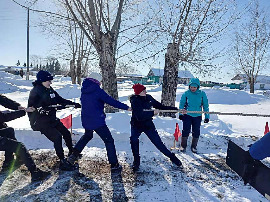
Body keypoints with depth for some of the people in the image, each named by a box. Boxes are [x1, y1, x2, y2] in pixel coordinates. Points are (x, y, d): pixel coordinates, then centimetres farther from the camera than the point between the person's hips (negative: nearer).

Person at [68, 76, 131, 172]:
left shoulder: (84, 90, 6)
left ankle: (74, 155, 33)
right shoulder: (98, 91, -14)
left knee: (87, 136, 34)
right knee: (109, 141, 3)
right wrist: (126, 107, -10)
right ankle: (114, 165, 4)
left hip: (86, 121, 7)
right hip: (97, 121, -7)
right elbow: (111, 101, -15)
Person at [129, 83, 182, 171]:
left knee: (158, 143, 1)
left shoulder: (149, 98, -6)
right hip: (137, 125, -3)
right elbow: (139, 116, -31)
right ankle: (136, 161, -2)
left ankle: (172, 157, 20)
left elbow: (161, 106, 3)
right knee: (133, 140, -25)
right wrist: (153, 113, -24)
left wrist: (177, 109, 1)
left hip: (148, 124, 3)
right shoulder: (135, 100, -21)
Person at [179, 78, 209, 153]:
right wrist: (180, 114, 1)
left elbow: (206, 106, 5)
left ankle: (194, 146, 25)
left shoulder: (202, 94, -3)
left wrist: (207, 116, 4)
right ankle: (183, 146, 17)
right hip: (187, 115, -1)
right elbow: (181, 104, 6)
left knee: (196, 132, 8)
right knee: (185, 131, -1)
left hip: (197, 116, 1)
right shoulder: (186, 93, -4)